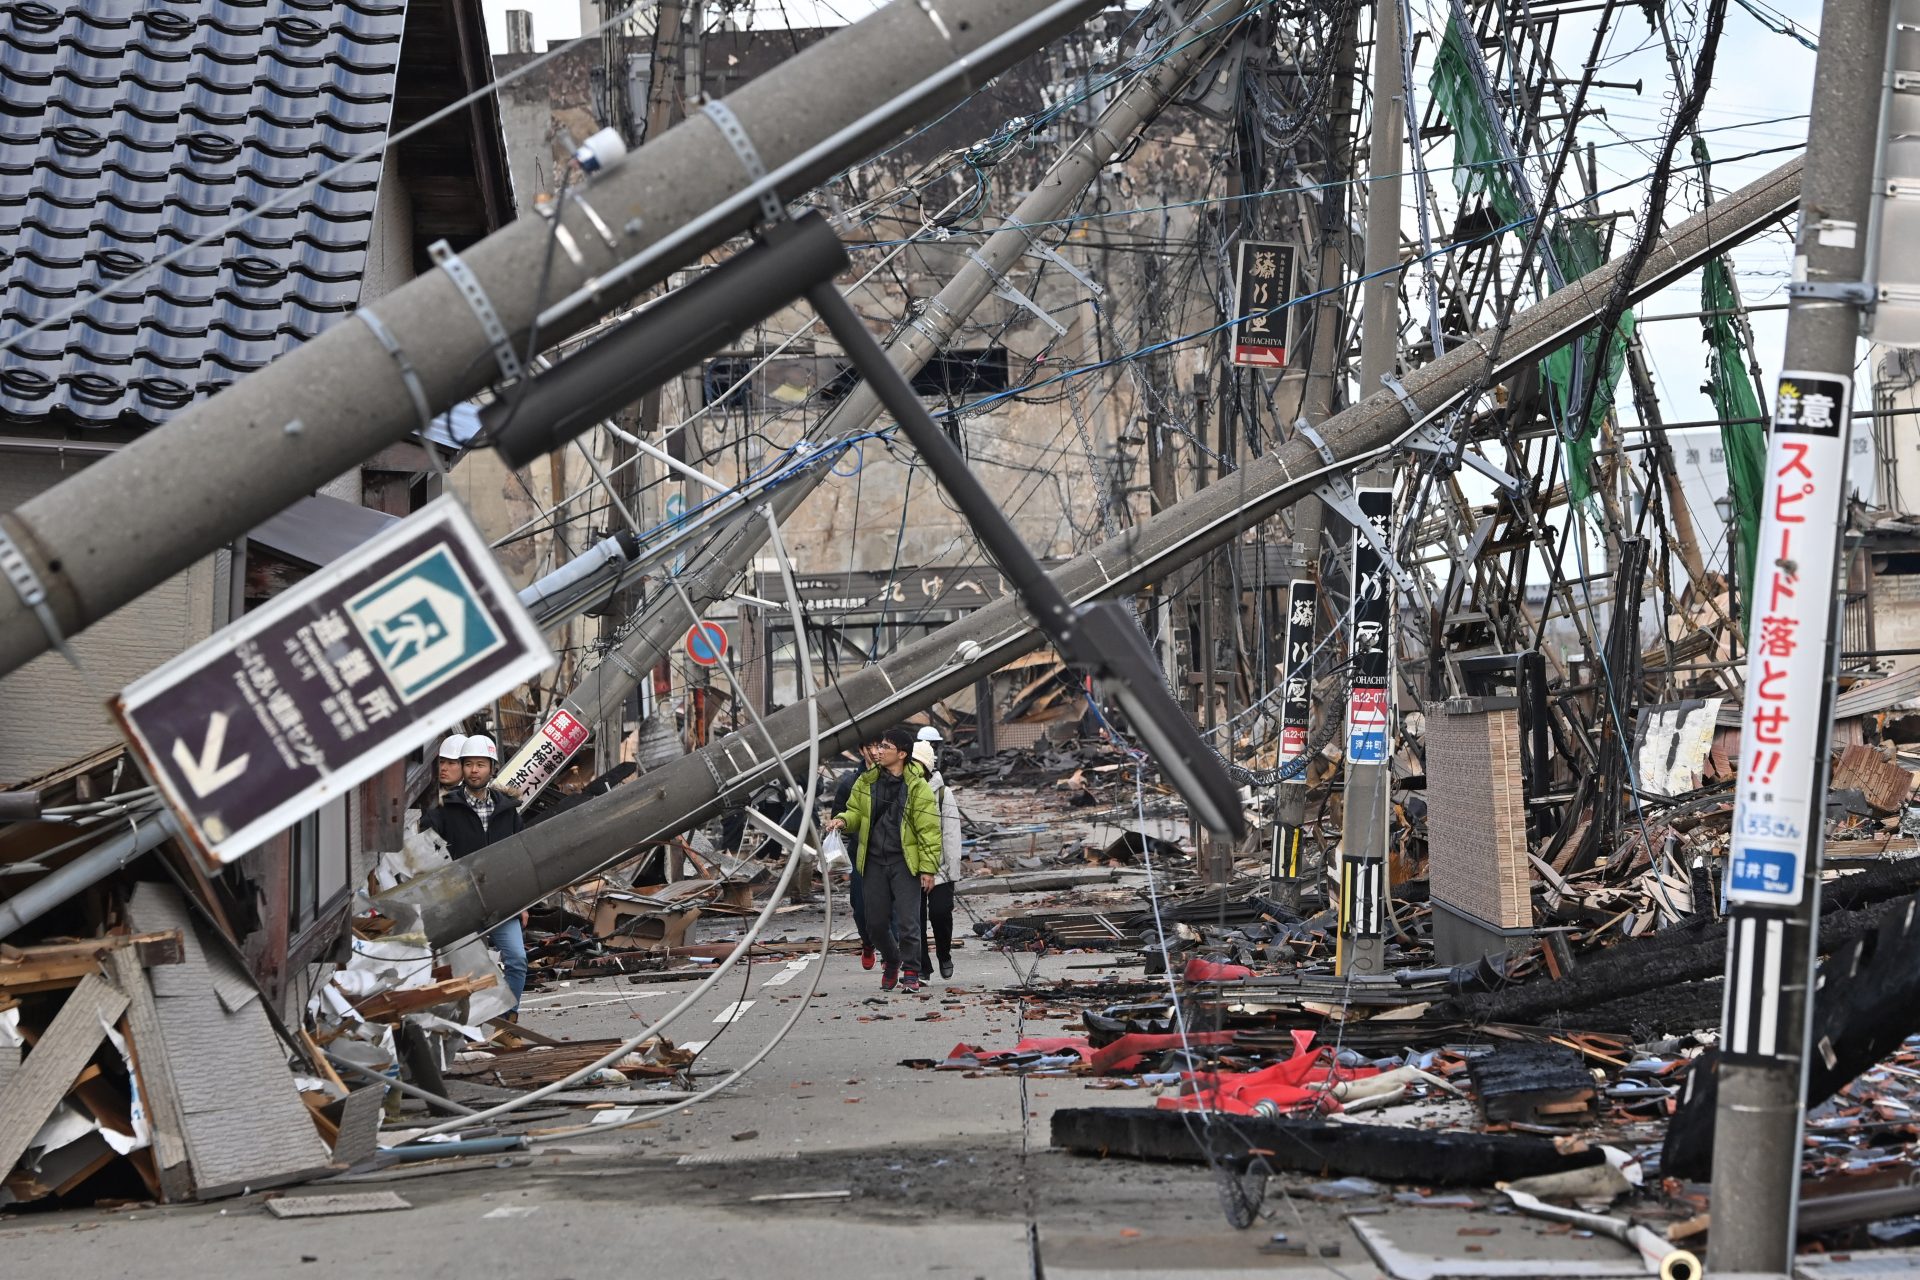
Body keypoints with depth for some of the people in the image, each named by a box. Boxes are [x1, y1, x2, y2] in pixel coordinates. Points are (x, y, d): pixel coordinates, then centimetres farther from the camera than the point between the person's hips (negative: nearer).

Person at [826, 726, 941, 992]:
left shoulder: (917, 787, -6)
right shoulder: (866, 782, 6)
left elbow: (929, 830, -5)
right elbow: (856, 811, 17)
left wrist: (928, 868, -9)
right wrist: (843, 819, -8)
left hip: (905, 862, -4)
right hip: (873, 861, 4)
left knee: (907, 922, -6)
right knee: (876, 922, 8)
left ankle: (910, 973, 7)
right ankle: (891, 961, 34)